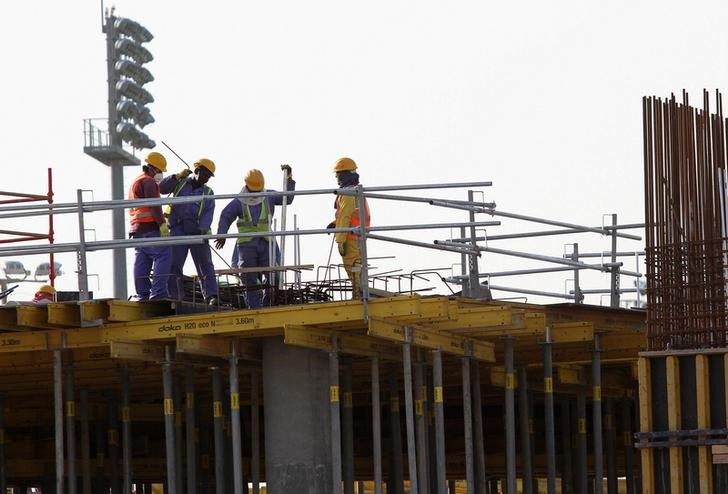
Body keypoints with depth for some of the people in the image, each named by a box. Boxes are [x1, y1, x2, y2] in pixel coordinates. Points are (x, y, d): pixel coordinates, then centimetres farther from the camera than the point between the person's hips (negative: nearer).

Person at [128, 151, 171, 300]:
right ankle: (158, 292, -23)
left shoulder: (135, 182, 26)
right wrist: (162, 223, -21)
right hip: (149, 228, -10)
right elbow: (154, 205, -17)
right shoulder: (148, 182, -7)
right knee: (163, 256, -14)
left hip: (137, 228, 10)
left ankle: (142, 294, 4)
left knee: (142, 262, 6)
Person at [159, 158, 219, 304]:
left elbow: (208, 214, 1)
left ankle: (211, 296, -12)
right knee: (174, 265, -4)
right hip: (178, 231, 0)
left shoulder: (208, 193, 15)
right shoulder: (181, 183, 17)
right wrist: (177, 176, -6)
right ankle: (174, 297, -3)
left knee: (205, 264, -7)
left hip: (197, 232, 0)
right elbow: (162, 188, 5)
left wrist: (203, 229, -17)